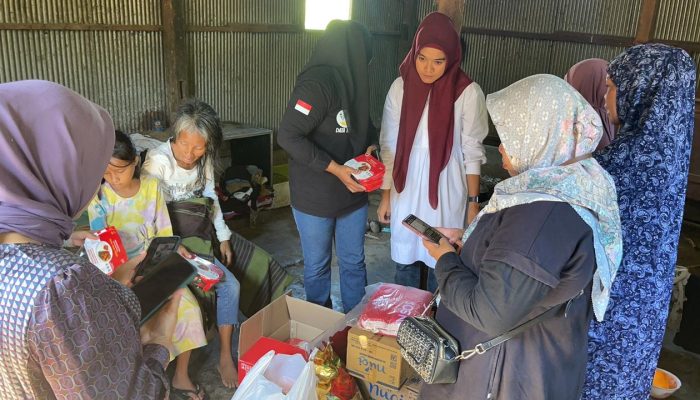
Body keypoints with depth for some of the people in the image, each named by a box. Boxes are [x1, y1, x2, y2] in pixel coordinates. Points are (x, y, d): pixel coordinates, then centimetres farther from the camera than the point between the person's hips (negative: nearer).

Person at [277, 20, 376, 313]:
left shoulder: (351, 80, 6)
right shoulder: (317, 83, -20)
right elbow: (288, 137, -24)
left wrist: (370, 145, -2)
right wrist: (335, 169, -24)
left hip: (353, 192, 7)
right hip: (315, 197, -7)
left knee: (354, 263, 16)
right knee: (317, 267, 11)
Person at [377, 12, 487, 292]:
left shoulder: (468, 93, -12)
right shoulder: (400, 87, -4)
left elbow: (472, 152, -5)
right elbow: (389, 145, 2)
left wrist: (473, 201, -3)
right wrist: (385, 195, 4)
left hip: (445, 192, -2)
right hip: (406, 190, 3)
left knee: (440, 263, 10)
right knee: (404, 259, 15)